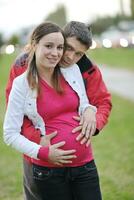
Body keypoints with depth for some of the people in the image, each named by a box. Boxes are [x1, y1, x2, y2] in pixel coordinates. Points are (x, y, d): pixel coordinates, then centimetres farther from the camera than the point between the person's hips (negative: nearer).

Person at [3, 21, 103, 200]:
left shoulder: (72, 70, 2)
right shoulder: (22, 84, -8)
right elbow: (11, 134, -6)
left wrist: (89, 110, -6)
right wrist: (43, 153, -16)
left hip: (85, 163, 3)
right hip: (48, 169, -3)